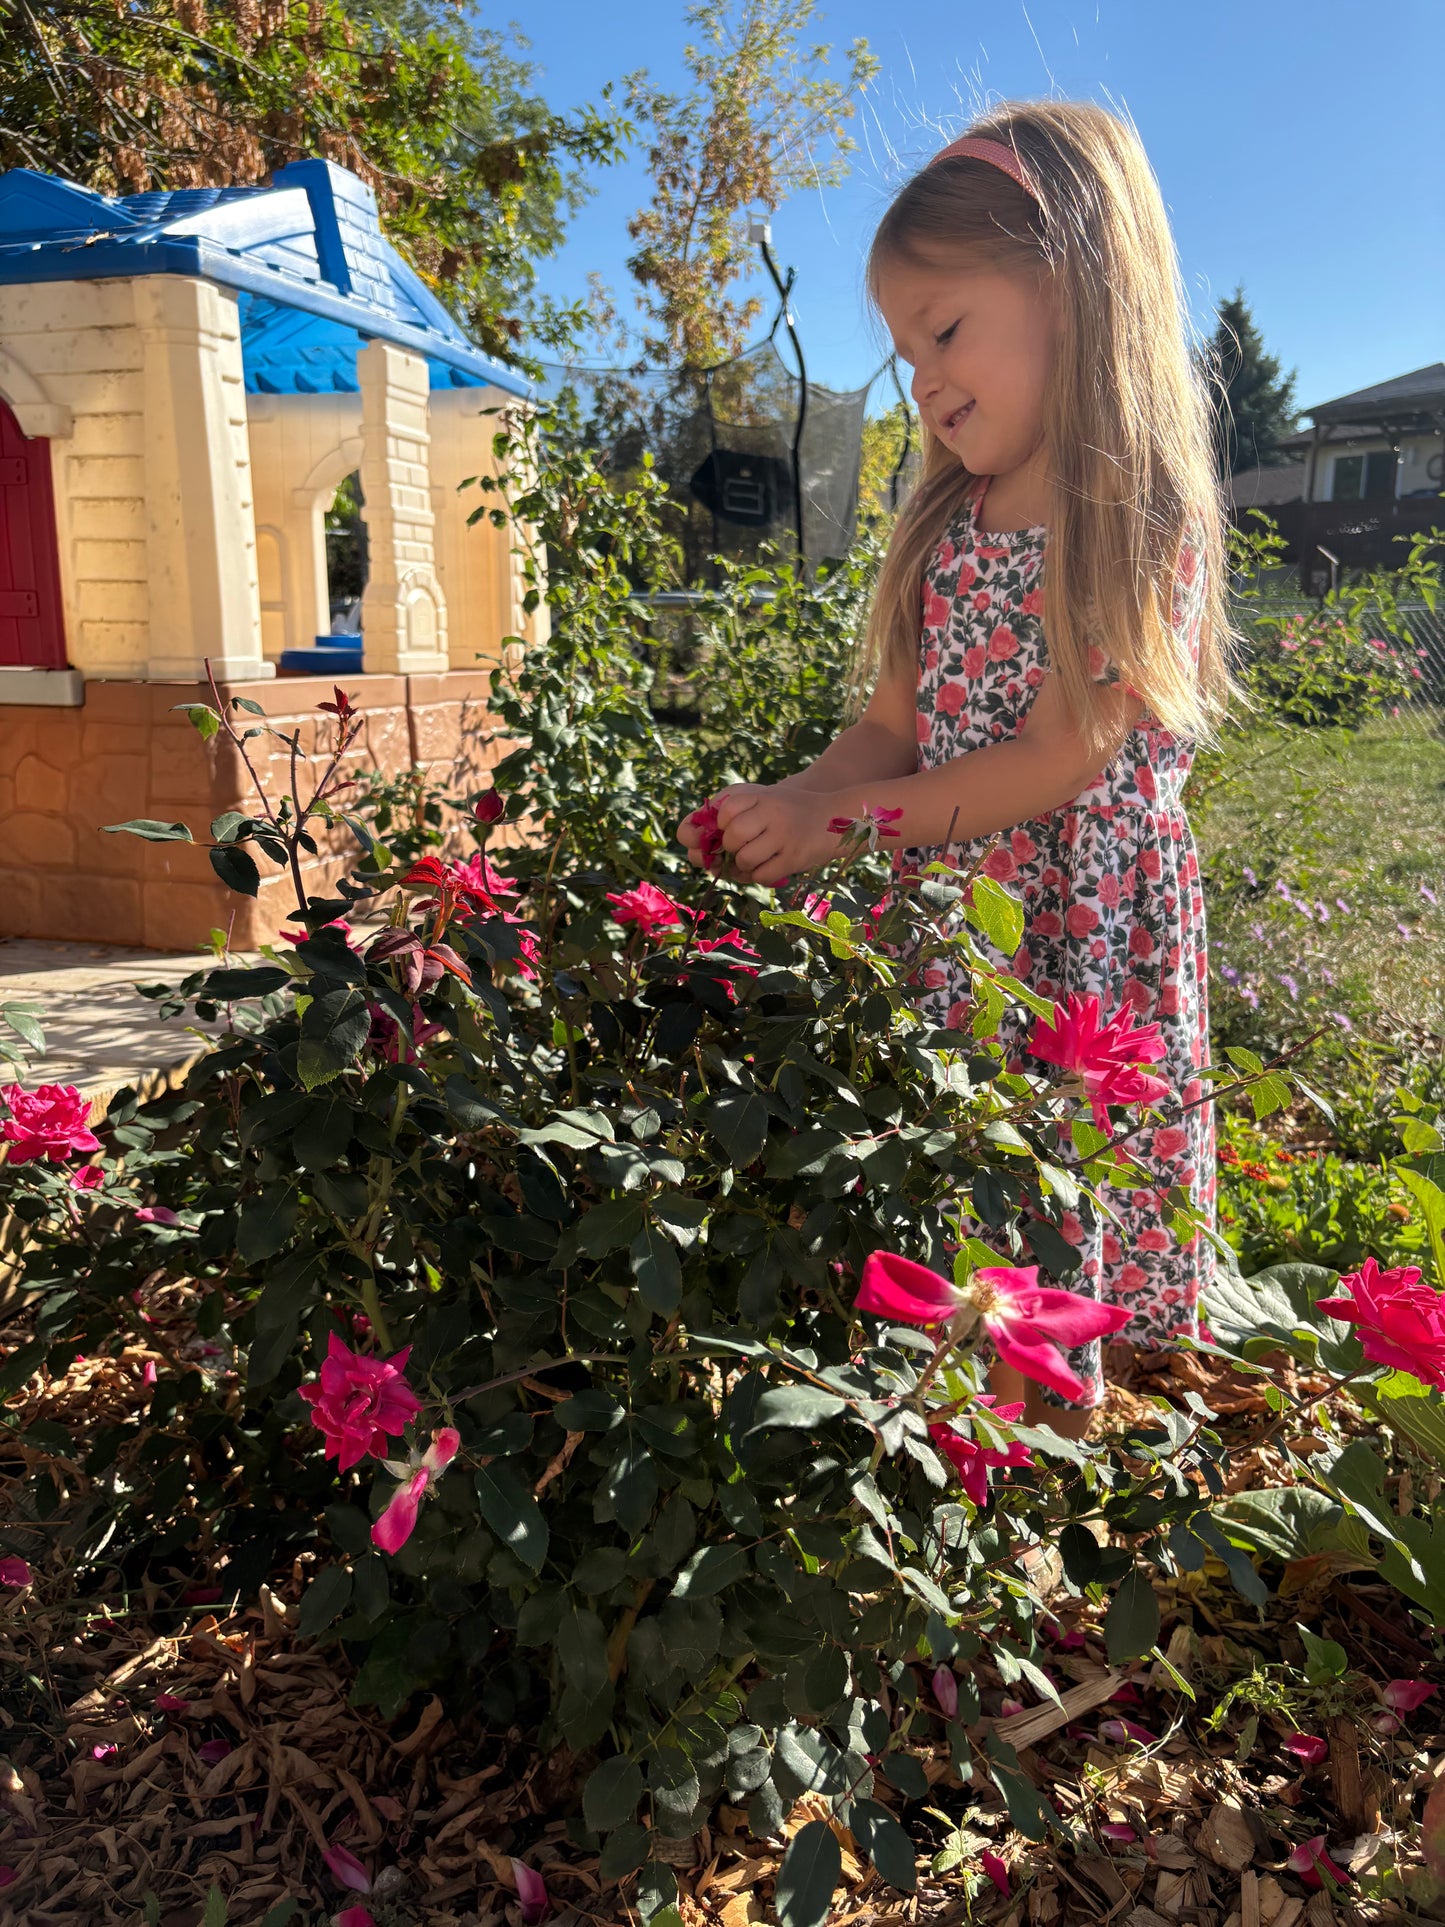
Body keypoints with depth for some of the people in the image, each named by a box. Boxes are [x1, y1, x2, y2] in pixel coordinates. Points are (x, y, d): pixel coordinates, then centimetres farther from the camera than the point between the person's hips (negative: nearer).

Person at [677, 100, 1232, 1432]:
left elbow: (1062, 762, -17)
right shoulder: (947, 529, 9)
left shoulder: (1143, 523, -11)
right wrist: (784, 807, -9)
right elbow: (894, 730, 9)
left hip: (1083, 935, -5)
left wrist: (838, 824, -18)